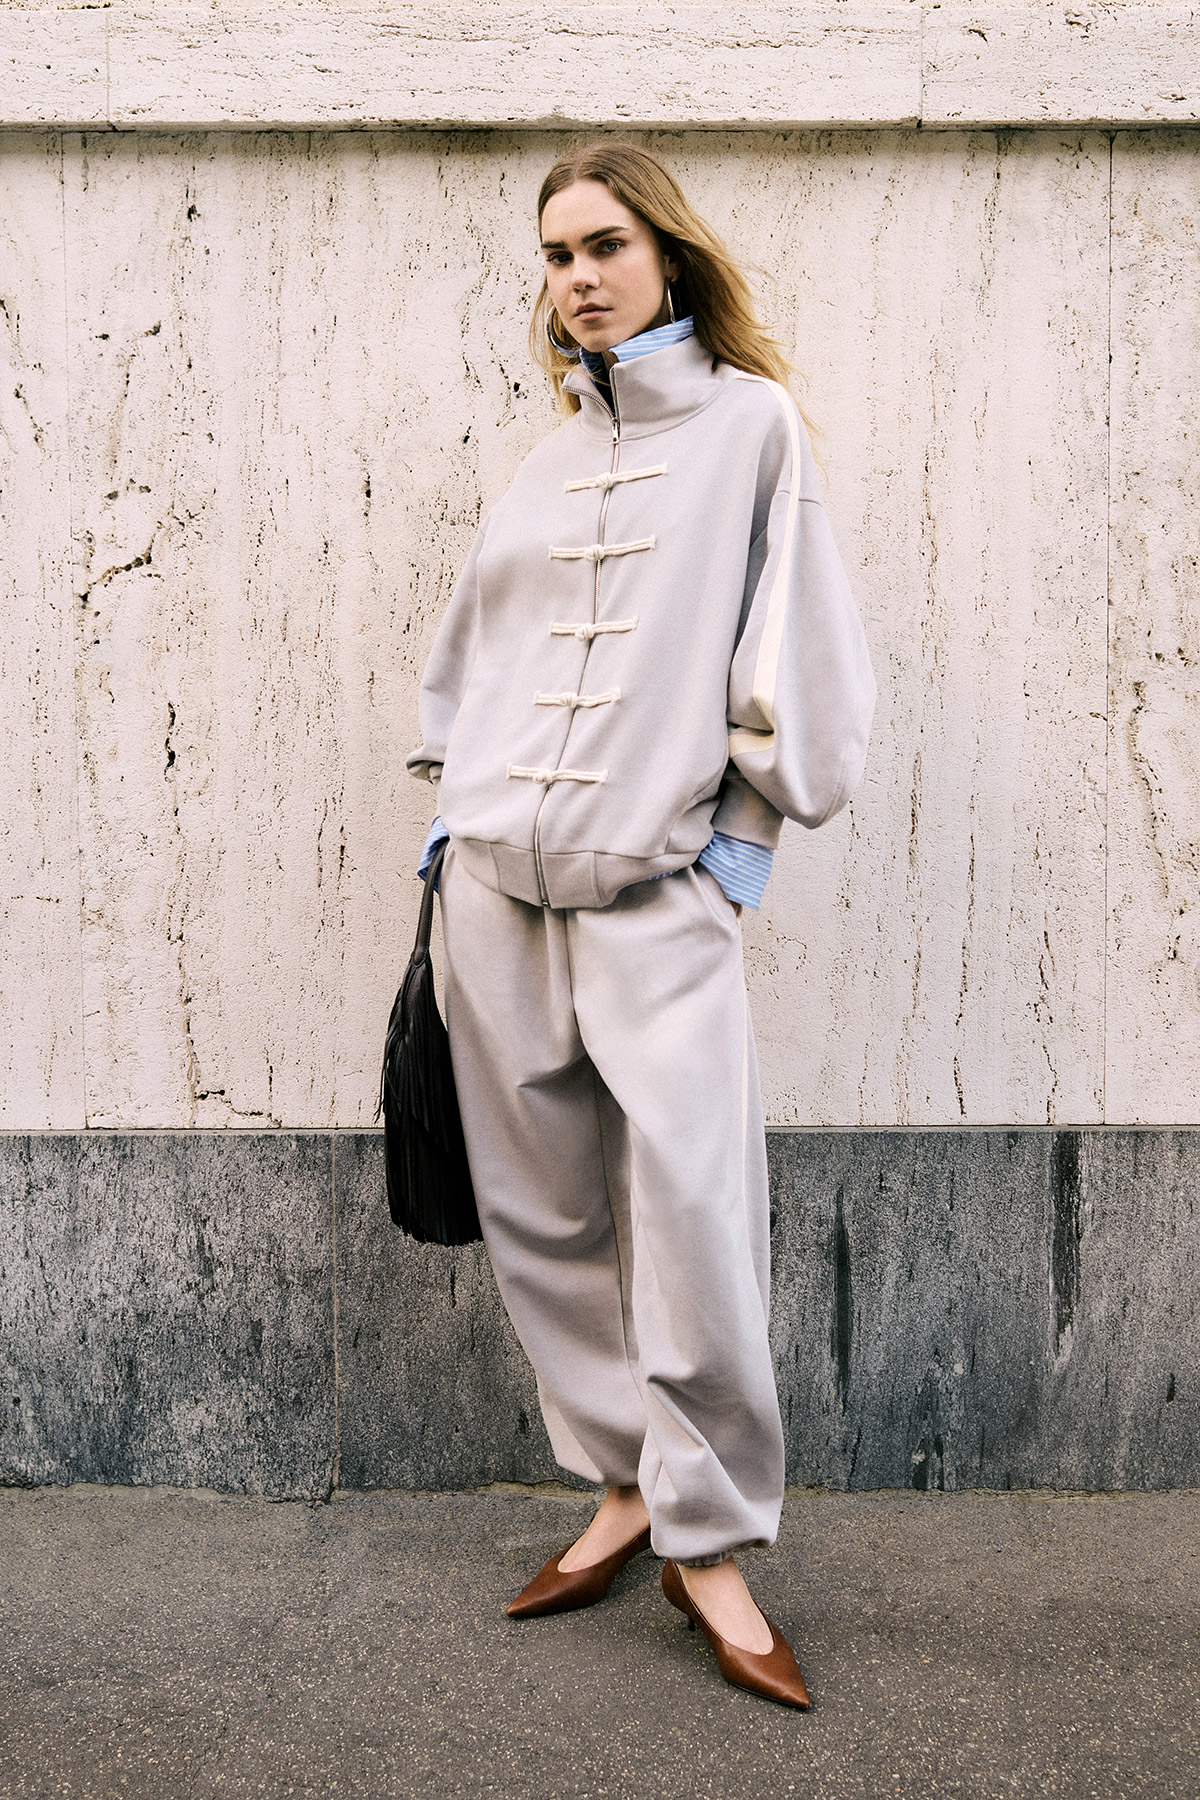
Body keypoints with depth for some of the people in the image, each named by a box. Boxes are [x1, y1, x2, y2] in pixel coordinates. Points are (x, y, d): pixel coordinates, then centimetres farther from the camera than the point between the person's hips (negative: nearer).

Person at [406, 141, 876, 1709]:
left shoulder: (749, 422, 4)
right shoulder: (546, 459, 17)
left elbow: (798, 649, 0)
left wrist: (748, 823, -3)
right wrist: (454, 806, 14)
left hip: (657, 888, -5)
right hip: (497, 881, 5)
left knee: (692, 1202, -12)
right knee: (543, 1215, 6)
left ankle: (710, 1542, 3)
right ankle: (625, 1486, 21)